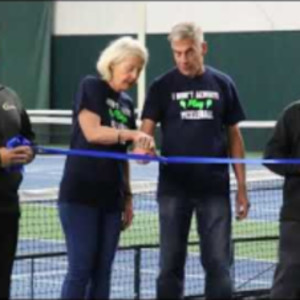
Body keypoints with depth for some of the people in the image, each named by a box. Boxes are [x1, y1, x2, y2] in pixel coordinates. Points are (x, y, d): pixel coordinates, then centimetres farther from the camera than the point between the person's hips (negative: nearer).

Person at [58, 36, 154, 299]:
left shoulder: (127, 103, 15)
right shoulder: (91, 87, -3)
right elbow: (92, 132, -16)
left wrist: (128, 196, 15)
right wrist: (132, 134, -27)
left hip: (111, 197, 7)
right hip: (81, 194, -6)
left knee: (103, 270, 6)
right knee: (81, 268, -8)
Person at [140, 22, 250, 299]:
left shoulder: (223, 84, 6)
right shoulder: (162, 87, 2)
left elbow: (234, 136, 10)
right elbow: (146, 130, -4)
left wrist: (242, 187, 6)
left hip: (215, 189, 1)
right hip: (174, 188, -1)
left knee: (219, 263, 1)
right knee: (171, 263, 4)